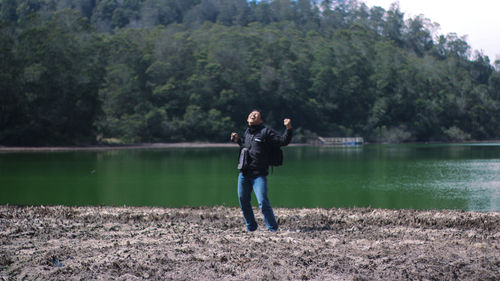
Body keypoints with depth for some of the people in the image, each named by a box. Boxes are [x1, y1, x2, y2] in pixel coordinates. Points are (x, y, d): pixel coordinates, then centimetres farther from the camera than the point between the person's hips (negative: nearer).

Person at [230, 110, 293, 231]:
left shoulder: (266, 132, -1)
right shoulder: (247, 132, 16)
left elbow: (283, 141, -5)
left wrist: (288, 129, -19)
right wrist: (237, 140, 24)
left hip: (259, 174, -6)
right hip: (244, 174, 6)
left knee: (263, 202, -15)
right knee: (243, 200, 10)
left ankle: (272, 228, -2)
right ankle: (251, 226, 27)